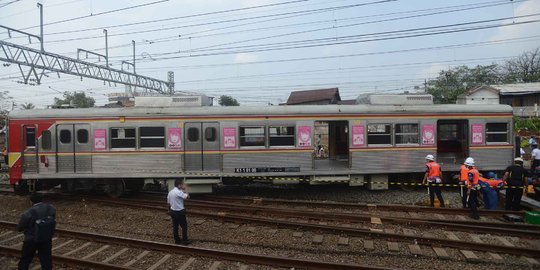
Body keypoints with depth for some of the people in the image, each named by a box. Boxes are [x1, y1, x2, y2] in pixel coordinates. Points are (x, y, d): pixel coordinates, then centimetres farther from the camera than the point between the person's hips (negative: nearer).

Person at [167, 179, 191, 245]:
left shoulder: (170, 192, 6)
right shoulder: (179, 192, -20)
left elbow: (168, 202, 13)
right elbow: (187, 197, -27)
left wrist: (169, 210, 23)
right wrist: (186, 190, -11)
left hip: (172, 211, 8)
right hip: (179, 212, -8)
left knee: (175, 226, 13)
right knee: (184, 226, 4)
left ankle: (177, 240, 20)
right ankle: (185, 241, 6)